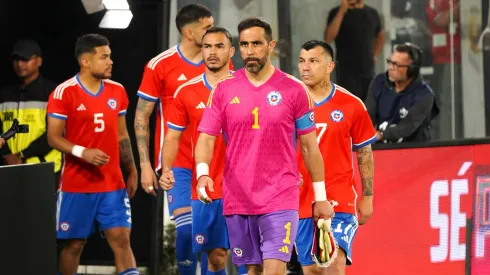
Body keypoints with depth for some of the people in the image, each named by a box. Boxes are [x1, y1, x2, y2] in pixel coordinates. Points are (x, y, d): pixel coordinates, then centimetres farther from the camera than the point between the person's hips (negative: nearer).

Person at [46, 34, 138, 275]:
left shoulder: (117, 91, 8)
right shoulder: (64, 93, -9)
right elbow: (54, 137, -10)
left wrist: (132, 171, 13)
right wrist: (82, 152, -25)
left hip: (113, 185, 4)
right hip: (76, 185, -4)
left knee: (121, 239, -5)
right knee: (73, 244, 4)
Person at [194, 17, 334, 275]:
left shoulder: (294, 89, 0)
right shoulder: (224, 89, 3)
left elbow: (310, 146, 5)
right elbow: (206, 137, 0)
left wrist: (321, 196, 6)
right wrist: (202, 173, -20)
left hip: (280, 200, -3)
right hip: (237, 200, 3)